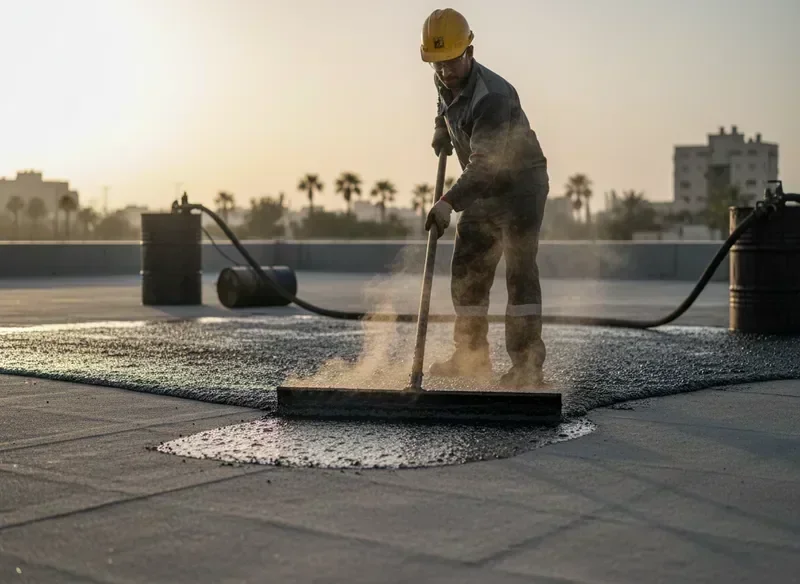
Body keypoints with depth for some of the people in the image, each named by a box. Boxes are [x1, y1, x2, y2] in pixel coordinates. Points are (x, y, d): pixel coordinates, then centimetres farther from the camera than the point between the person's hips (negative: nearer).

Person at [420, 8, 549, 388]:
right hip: (484, 190, 9)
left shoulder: (492, 96, -30)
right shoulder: (445, 83, -2)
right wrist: (442, 129, 7)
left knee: (519, 268, -17)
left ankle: (527, 364, -18)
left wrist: (449, 202, -50)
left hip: (522, 182, -9)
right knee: (467, 271, 9)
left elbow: (485, 164, -40)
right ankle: (472, 357, 20)